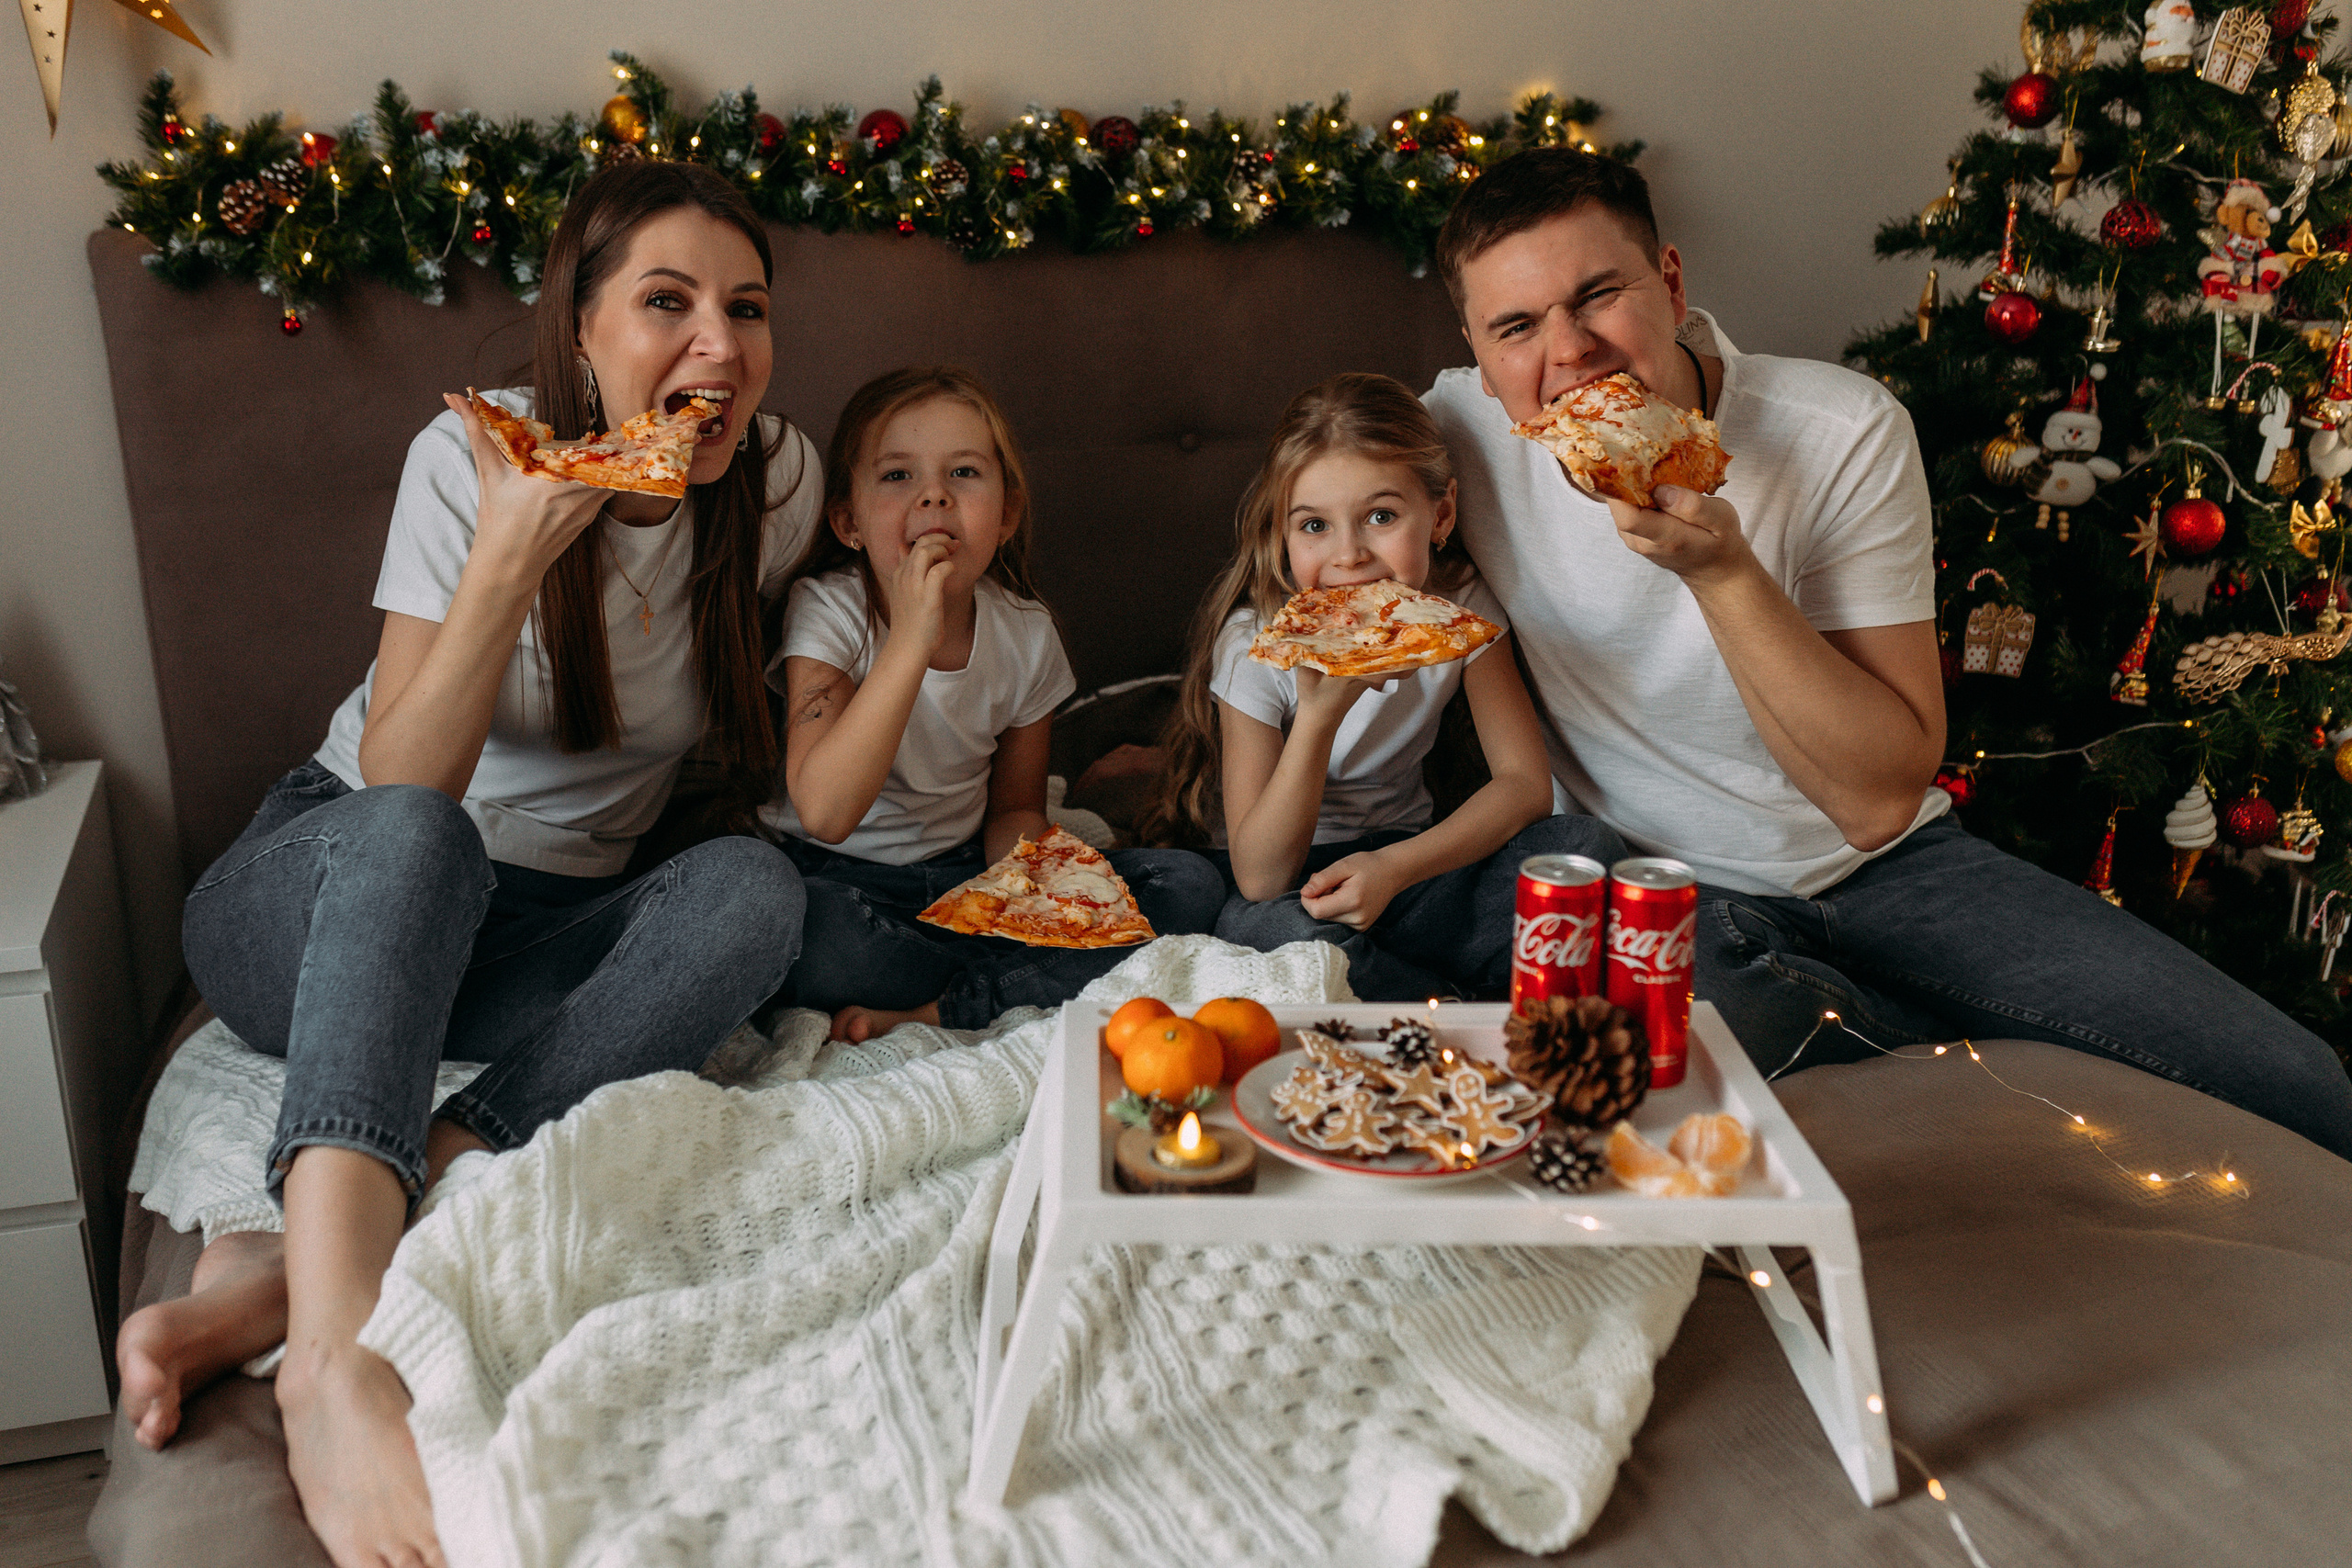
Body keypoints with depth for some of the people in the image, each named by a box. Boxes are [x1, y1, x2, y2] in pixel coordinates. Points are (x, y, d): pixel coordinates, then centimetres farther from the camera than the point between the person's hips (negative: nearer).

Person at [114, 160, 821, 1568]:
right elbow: (402, 792, -23)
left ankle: (279, 1272, -36)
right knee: (414, 837, -37)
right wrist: (510, 560, -33)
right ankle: (333, 1345, -55)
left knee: (757, 889, -28)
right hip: (316, 905, -2)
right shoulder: (474, 458, -15)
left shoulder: (778, 478, -7)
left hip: (540, 934, 3)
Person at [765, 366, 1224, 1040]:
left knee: (1190, 884, -12)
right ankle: (1028, 984, -14)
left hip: (964, 876, 4)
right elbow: (825, 813, -28)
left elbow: (1013, 808, 10)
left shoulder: (1027, 635, -3)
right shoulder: (827, 610, -15)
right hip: (836, 876, -4)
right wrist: (913, 639, -33)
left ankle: (936, 1011, -20)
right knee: (808, 929, -40)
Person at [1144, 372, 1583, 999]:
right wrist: (1319, 713, -39)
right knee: (1274, 932, -38)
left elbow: (1525, 782, -14)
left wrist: (1393, 867, -30)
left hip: (1403, 863, 3)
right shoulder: (1255, 645, -19)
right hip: (1289, 887, -3)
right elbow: (1259, 879, -24)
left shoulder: (1460, 608, -9)